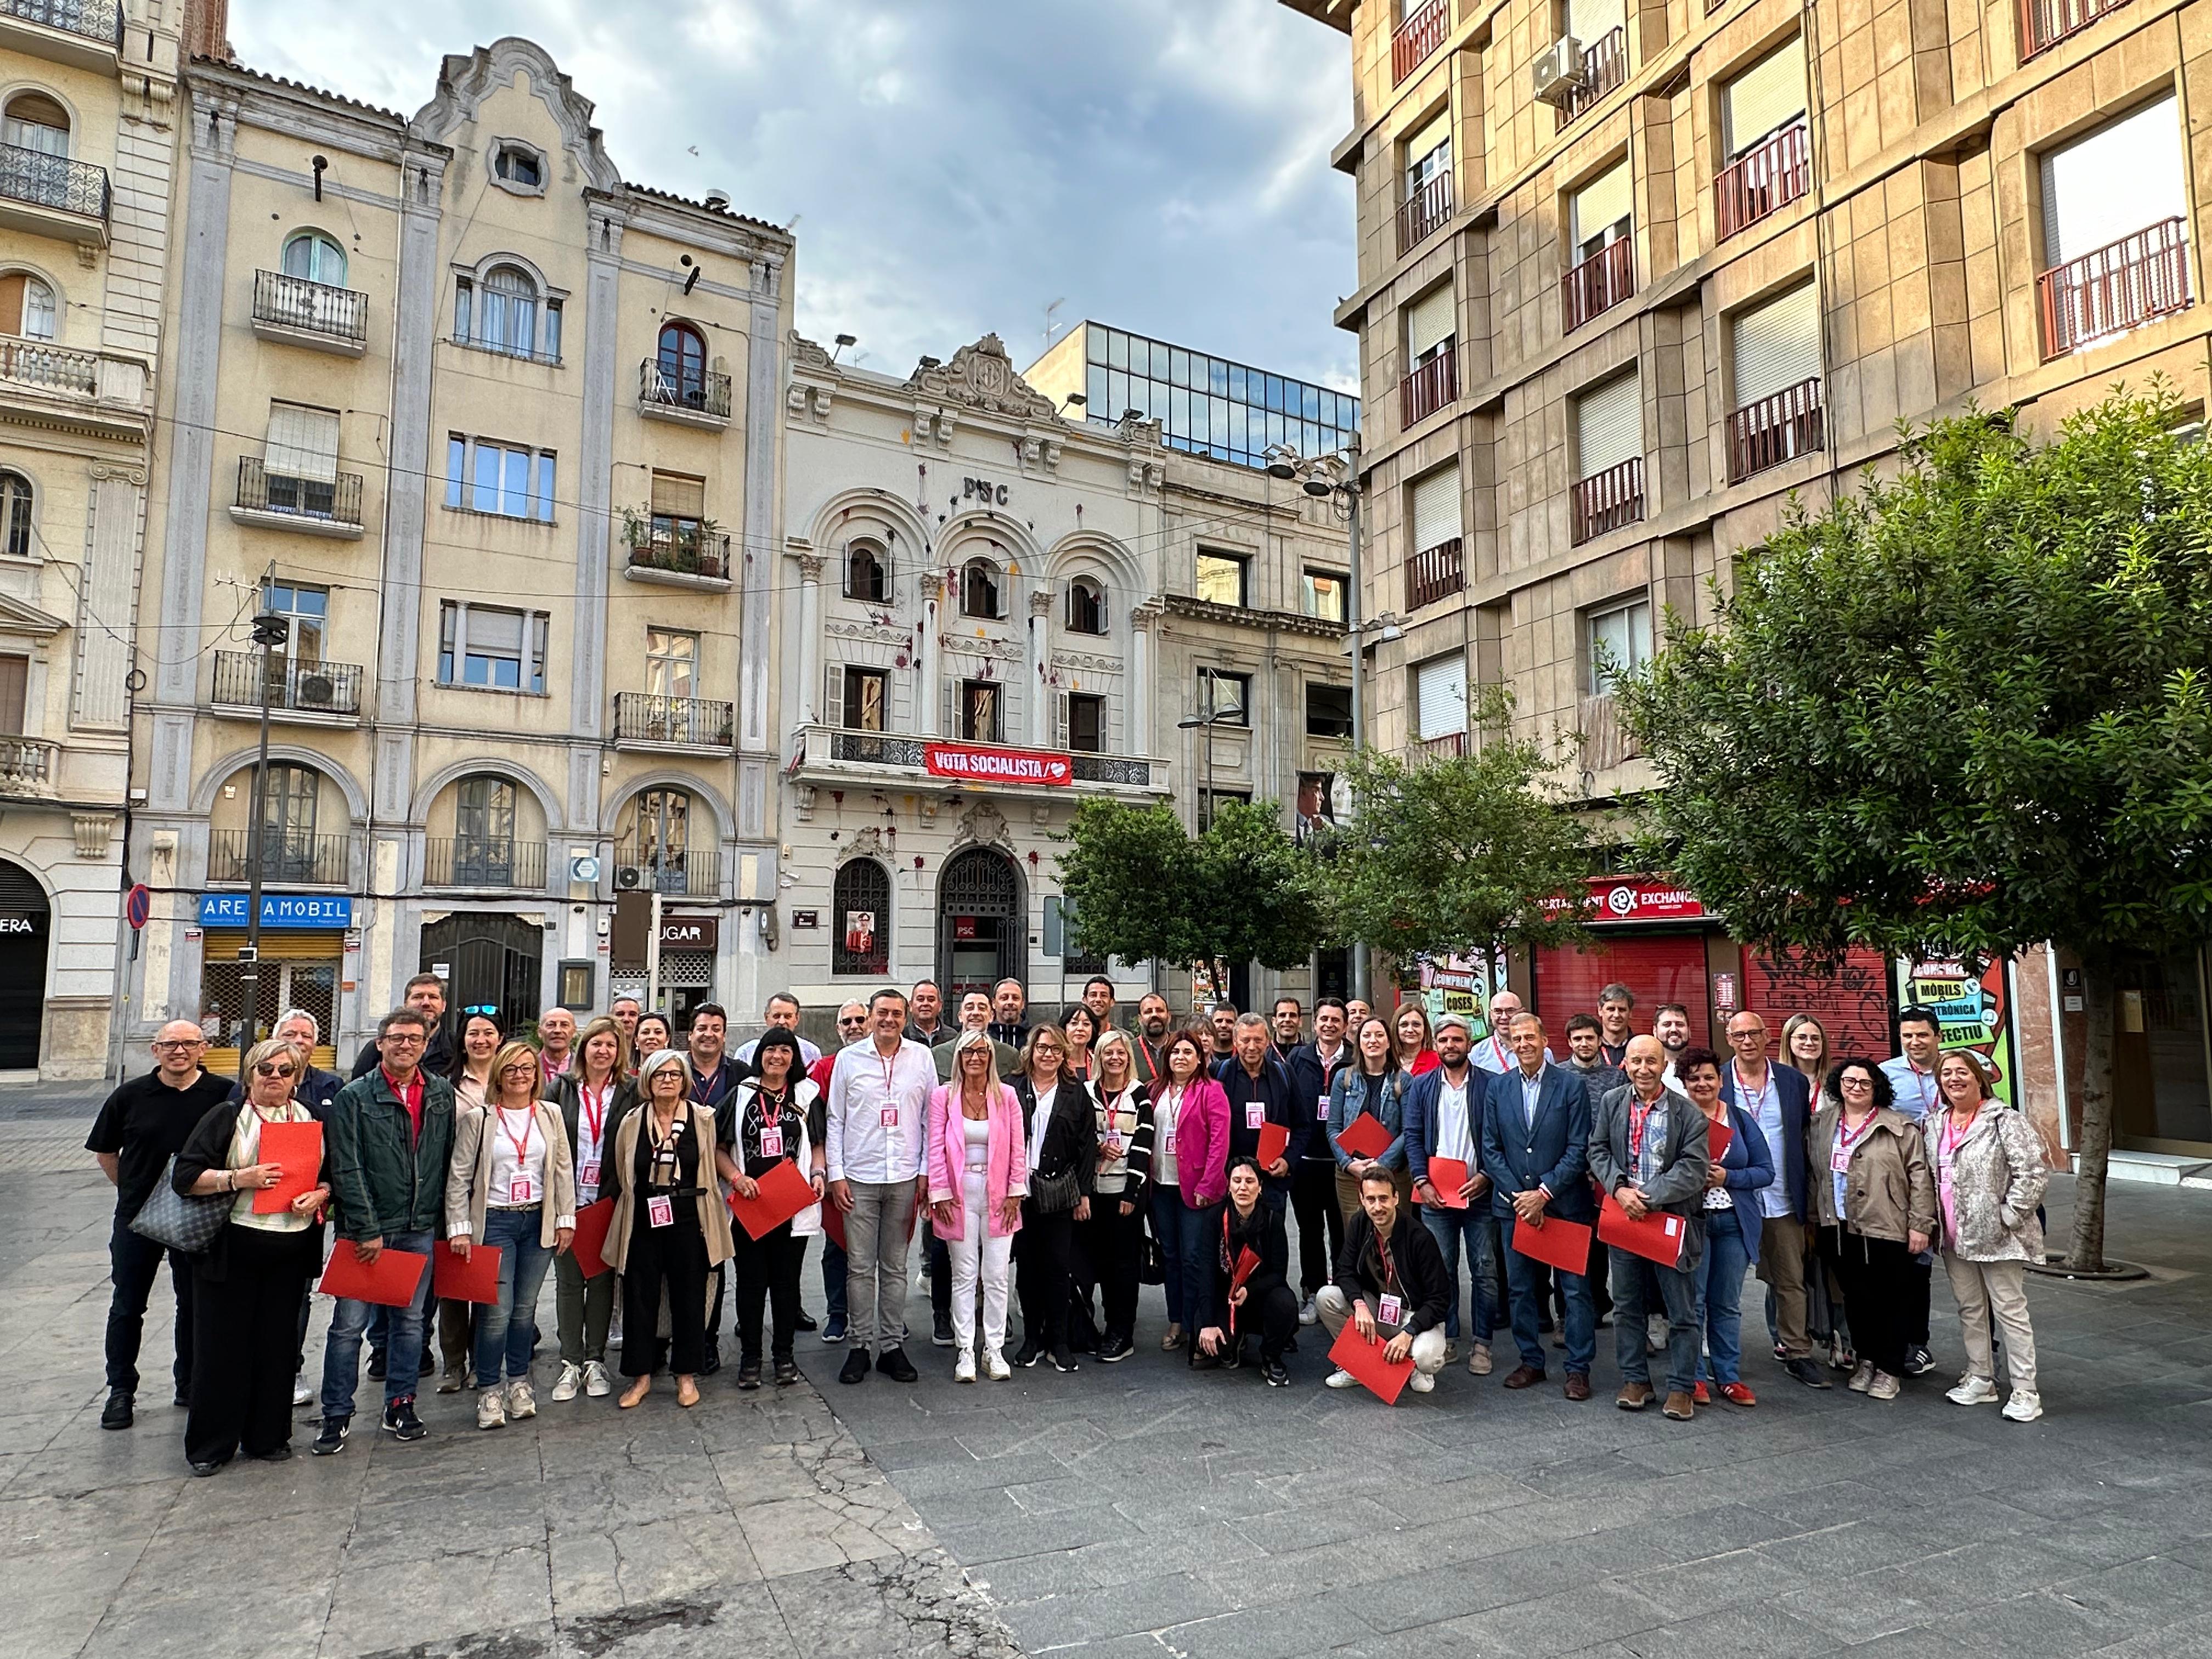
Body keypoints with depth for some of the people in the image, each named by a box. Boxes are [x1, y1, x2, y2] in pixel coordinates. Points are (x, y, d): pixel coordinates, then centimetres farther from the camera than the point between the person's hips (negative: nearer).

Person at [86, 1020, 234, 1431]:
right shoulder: (129, 1096, -3)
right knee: (127, 1306, 9)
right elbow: (105, 1152, 10)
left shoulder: (224, 1095, -8)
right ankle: (121, 1391, 23)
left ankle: (190, 1384, 25)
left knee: (194, 1304, 11)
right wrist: (132, 1189, 5)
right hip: (136, 1216, 1)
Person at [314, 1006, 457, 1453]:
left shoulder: (442, 1094, 5)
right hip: (364, 1227, -3)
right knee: (349, 1323, 1)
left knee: (410, 1319, 12)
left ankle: (400, 1406, 24)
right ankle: (337, 1415, 15)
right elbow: (347, 1169, -9)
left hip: (420, 1228, 3)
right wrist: (367, 1229, -12)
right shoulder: (354, 1097, -5)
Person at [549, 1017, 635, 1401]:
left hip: (608, 1201, 0)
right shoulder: (562, 1088, 3)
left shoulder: (630, 1093, 1)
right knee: (568, 1280, 5)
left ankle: (595, 1361, 17)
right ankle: (571, 1362, 15)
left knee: (602, 1280, 6)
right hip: (567, 1200, 0)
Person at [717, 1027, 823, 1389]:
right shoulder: (741, 1095, 7)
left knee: (787, 1280, 6)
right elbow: (718, 1147, 7)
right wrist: (736, 1177, -8)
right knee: (751, 1281, 4)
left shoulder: (806, 1094, 8)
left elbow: (818, 1144, 13)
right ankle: (749, 1356, 17)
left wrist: (818, 1174, -5)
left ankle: (784, 1353, 19)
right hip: (749, 1203, 0)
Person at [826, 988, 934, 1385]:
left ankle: (892, 1345, 17)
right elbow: (835, 1120, 5)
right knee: (860, 1266, 3)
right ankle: (860, 1346, 14)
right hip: (859, 1177, -1)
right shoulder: (849, 1059, 3)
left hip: (904, 1178, 1)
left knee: (895, 1267, 8)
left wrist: (927, 1172, 3)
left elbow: (931, 1118, 7)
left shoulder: (922, 1058, 4)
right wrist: (836, 1175, -1)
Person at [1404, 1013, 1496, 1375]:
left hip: (1479, 1193, -2)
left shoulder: (1490, 1085, 0)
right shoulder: (1421, 1086, 8)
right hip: (1435, 1195, 2)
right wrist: (1422, 1181, -7)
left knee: (1485, 1271, 3)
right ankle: (1446, 1339, 19)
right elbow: (1413, 1137, 4)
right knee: (1442, 1270, 7)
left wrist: (1485, 1177, -12)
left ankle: (1481, 1342, 15)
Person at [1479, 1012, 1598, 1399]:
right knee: (1520, 1289, 11)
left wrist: (1544, 1193, -14)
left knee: (1576, 1289, 3)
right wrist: (1519, 1198, -7)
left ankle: (1578, 1368, 14)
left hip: (1565, 1204, -3)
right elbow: (1490, 1150, 3)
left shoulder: (1571, 1086, -4)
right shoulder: (1497, 1088, 4)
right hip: (1514, 1206, 3)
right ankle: (1531, 1361, 24)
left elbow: (1578, 1150, -8)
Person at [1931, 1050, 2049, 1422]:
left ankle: (2025, 1391, 9)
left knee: (2010, 1310, 0)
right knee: (1969, 1308, 15)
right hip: (1955, 1237, 7)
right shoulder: (1933, 1126, 9)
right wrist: (1933, 1221, 11)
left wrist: (2008, 1216, -16)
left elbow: (2033, 1171, -15)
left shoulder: (2004, 1121, -11)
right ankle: (1980, 1379, 27)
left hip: (1995, 1235, -7)